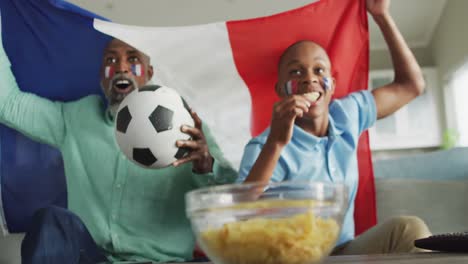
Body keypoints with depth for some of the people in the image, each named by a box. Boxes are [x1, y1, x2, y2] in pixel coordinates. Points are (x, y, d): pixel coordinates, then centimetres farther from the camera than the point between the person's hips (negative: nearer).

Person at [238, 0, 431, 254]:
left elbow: (411, 84, 10)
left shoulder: (347, 114, 2)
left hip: (346, 251, 4)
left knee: (409, 229, -24)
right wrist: (275, 144, -37)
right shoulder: (262, 146, -15)